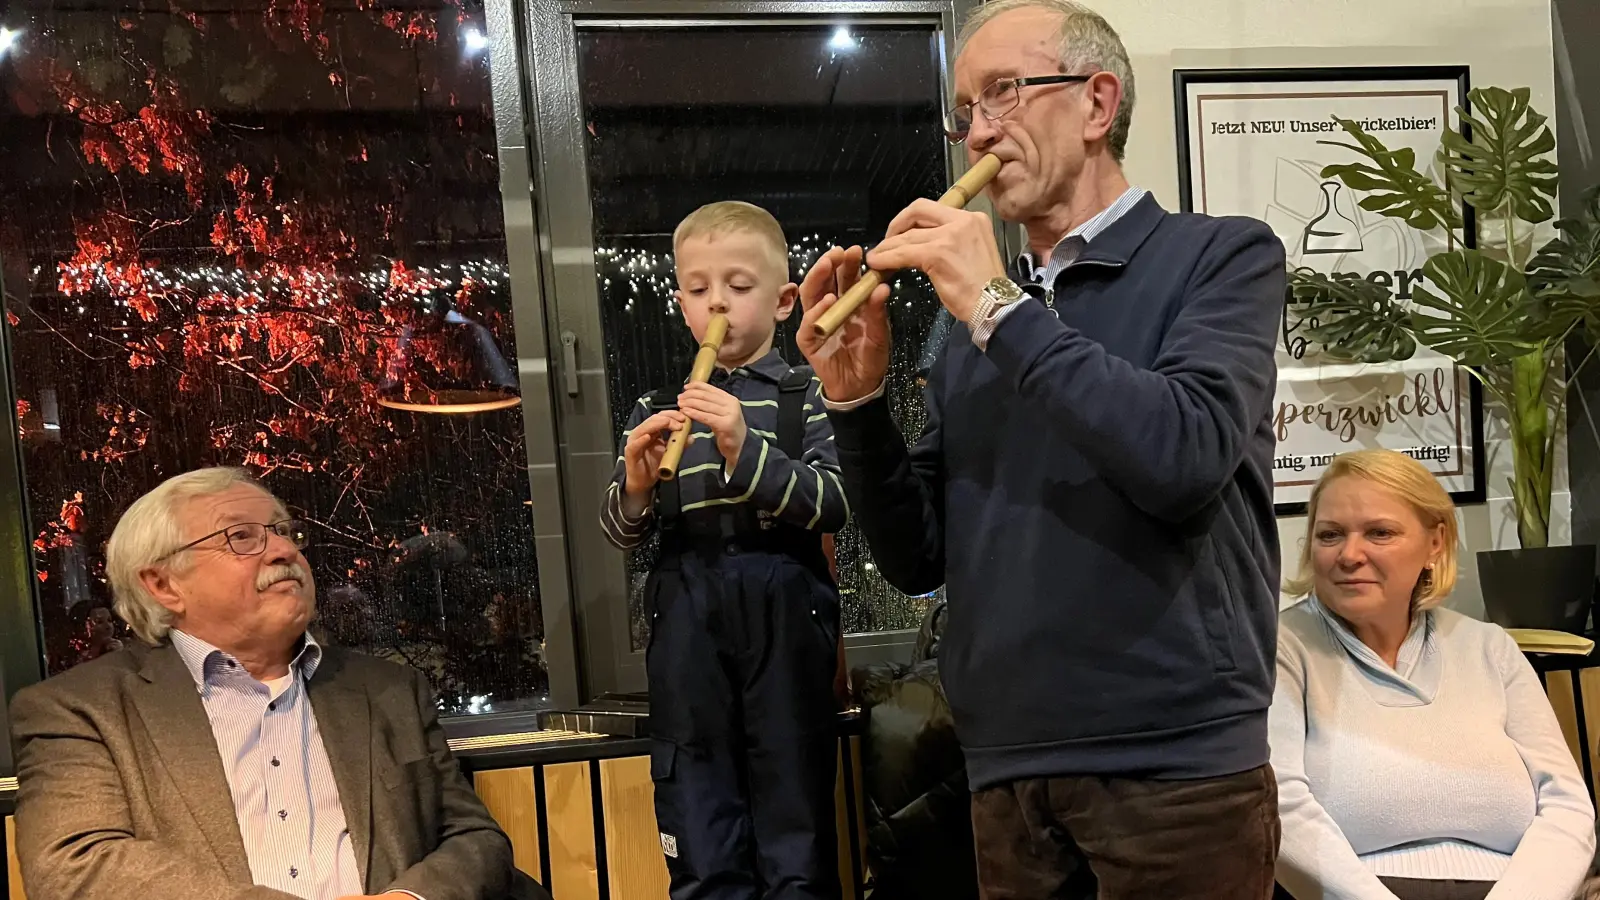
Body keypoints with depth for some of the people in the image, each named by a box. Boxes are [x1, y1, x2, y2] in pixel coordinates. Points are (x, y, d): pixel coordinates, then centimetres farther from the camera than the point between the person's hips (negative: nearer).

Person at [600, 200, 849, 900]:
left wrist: (746, 451, -22)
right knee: (695, 803, 8)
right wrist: (635, 485, -10)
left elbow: (834, 506, -9)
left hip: (783, 608, -2)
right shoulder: (656, 411, 13)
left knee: (793, 787, 4)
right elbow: (621, 533, 12)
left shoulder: (806, 397, 5)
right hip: (686, 614, 3)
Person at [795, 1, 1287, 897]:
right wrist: (857, 399, -6)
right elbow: (919, 558, 8)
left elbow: (1183, 460, -20)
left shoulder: (1221, 256, -2)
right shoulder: (973, 326, 10)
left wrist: (1000, 307, -14)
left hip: (1176, 771, -4)